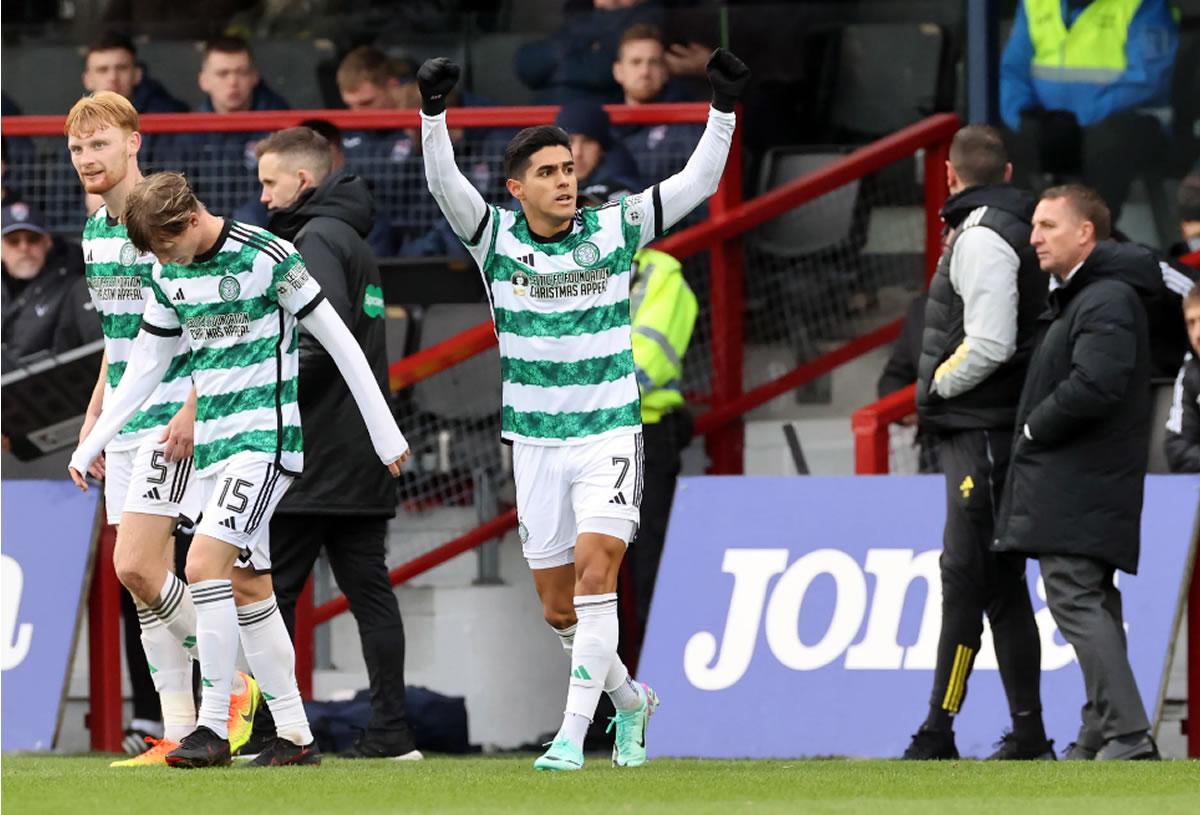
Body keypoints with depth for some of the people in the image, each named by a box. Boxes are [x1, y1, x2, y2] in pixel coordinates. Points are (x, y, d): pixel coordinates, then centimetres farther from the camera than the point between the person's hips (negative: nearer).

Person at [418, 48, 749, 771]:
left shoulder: (614, 230, -1)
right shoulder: (496, 237, -2)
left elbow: (697, 182, -2)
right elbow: (445, 183, -17)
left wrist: (724, 109, -15)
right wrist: (434, 112, -33)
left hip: (609, 435, -2)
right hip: (536, 441, 2)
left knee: (594, 575, -19)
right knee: (559, 608, 7)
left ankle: (573, 734, -19)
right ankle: (631, 701, 32)